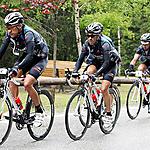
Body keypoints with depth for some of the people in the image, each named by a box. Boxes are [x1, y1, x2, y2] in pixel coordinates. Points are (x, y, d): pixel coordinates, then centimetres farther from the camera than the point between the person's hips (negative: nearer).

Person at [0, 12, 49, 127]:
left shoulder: (28, 33, -32)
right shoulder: (10, 34, -13)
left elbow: (30, 55, -42)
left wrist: (19, 68, -54)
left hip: (40, 58, -7)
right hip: (26, 56, 7)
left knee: (27, 84, -23)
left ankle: (39, 112, -7)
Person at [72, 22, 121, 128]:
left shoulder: (105, 43, -31)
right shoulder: (87, 44, -14)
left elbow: (106, 62, -37)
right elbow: (81, 58, -13)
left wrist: (96, 74, -49)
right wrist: (75, 71, -28)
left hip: (110, 64, -5)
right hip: (97, 62, 5)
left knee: (104, 89, -18)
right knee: (88, 73, -27)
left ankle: (108, 114, -3)